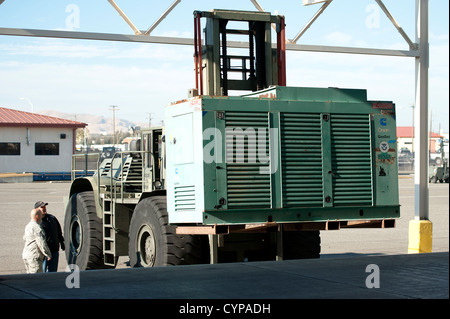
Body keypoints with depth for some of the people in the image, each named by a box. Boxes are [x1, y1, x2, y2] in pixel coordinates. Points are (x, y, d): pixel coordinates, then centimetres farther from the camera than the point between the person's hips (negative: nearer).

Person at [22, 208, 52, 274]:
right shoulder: (36, 227, -17)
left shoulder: (28, 226, 14)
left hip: (26, 254, 10)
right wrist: (48, 254, -12)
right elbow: (41, 242, -21)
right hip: (34, 256, -10)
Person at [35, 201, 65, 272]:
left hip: (55, 250, 6)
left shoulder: (52, 218, 12)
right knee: (42, 272, -4)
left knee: (53, 270, 12)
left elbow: (59, 231, 22)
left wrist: (61, 242, 19)